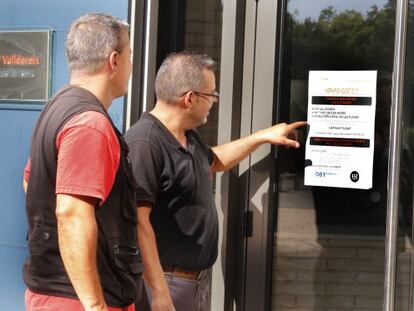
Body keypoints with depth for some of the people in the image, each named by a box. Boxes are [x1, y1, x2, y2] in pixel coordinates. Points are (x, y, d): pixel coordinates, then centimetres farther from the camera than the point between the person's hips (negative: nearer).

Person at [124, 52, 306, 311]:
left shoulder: (189, 138, 11)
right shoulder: (145, 144, -22)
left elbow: (214, 161, 34)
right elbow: (139, 223, -27)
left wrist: (264, 136, 34)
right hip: (165, 282, -10)